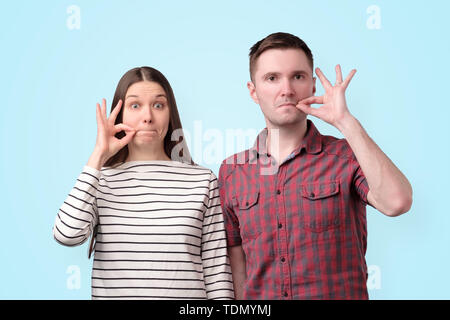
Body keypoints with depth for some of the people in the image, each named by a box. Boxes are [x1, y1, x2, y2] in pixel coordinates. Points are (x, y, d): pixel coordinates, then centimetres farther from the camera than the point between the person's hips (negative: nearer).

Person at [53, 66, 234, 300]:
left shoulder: (201, 181, -2)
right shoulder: (100, 180, -1)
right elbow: (67, 235, -18)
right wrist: (99, 156, -13)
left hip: (185, 293, 0)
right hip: (112, 293, 0)